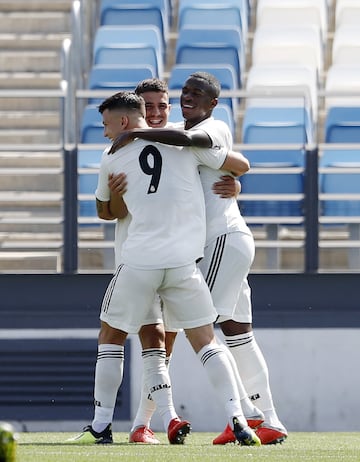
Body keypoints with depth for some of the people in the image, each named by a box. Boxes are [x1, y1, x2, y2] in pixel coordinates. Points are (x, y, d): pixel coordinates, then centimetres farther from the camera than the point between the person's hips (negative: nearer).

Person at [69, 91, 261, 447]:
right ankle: (237, 419, -8)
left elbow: (105, 212, 24)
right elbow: (241, 166, 10)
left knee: (111, 336, 17)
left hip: (139, 261, -1)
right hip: (184, 261, 1)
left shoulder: (113, 162, 6)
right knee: (205, 342, 8)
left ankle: (101, 424, 16)